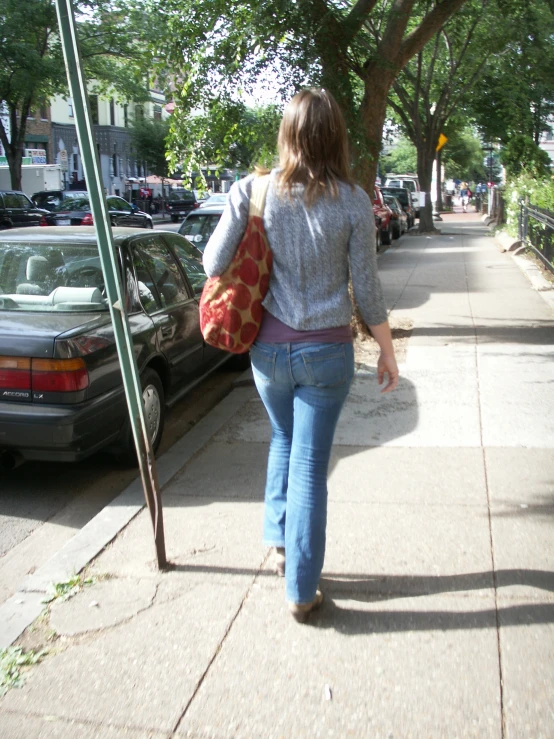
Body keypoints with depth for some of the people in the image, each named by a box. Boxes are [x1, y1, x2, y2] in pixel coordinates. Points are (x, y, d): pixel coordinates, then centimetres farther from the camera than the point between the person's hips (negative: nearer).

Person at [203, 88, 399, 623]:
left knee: (283, 441, 28)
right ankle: (301, 589, 18)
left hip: (268, 348, 2)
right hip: (326, 352, -2)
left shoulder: (252, 191, -6)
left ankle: (278, 541, 33)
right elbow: (366, 290, -5)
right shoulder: (352, 203, -8)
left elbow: (213, 263, -5)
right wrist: (387, 353, 7)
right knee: (310, 465, 7)